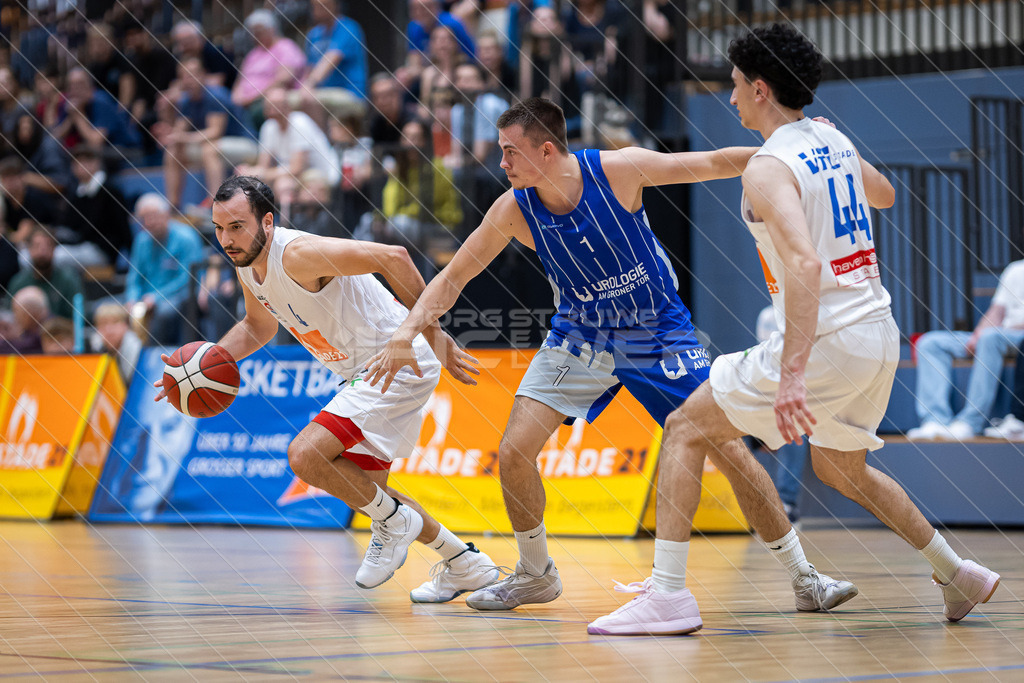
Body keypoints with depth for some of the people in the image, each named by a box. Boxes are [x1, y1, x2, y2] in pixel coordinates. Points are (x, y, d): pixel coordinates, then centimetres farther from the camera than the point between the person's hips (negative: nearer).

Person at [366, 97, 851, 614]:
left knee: (729, 449, -8)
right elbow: (454, 277, -6)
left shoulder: (618, 169, -22)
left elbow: (713, 164, -13)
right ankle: (535, 574, 14)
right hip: (580, 336, 2)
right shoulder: (513, 209, -15)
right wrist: (406, 334, -19)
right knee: (513, 453, -11)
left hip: (658, 333, -2)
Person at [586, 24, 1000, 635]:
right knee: (840, 468, 30)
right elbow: (884, 195, 32)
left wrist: (793, 374, -34)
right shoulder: (832, 138, 10)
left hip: (825, 339, -8)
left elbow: (806, 264, -29)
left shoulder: (768, 169, -14)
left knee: (686, 430, -1)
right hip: (881, 334, 8)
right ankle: (958, 575, 36)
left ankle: (669, 593, -9)